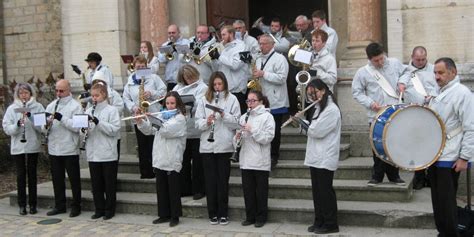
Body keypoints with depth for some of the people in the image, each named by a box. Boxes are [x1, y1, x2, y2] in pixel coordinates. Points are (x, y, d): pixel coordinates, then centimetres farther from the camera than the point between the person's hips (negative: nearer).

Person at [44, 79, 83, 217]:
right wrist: (46, 125, -12)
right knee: (57, 179, 13)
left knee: (74, 179, 4)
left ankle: (76, 206, 14)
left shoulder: (75, 106, -6)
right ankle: (59, 206, 24)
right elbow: (44, 129, 10)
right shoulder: (51, 106, 11)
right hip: (54, 149, 5)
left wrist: (61, 118, -24)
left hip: (70, 150, -5)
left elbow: (77, 127, -18)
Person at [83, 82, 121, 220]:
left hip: (108, 154, -4)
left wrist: (98, 122, -23)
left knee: (109, 183, 4)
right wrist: (84, 130, -10)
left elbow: (115, 129, -14)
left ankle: (109, 210, 15)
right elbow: (85, 132, 13)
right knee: (96, 184, 10)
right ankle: (99, 209, 21)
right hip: (93, 154, 4)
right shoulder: (88, 111, 11)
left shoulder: (112, 110, -3)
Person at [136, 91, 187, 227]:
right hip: (159, 160, 7)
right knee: (161, 188, 11)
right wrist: (140, 121, -3)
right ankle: (164, 214, 20)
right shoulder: (163, 116, 15)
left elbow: (166, 131, -20)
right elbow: (148, 130, 14)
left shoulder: (180, 118, -6)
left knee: (173, 189, 1)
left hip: (172, 161, -7)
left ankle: (175, 216, 9)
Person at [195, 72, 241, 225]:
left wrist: (224, 115, -17)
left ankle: (223, 213, 14)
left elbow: (237, 123, -3)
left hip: (225, 145, -2)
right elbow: (197, 123, 4)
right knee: (210, 179, 6)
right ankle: (212, 213, 15)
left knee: (223, 179, 4)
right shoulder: (204, 100, 8)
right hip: (207, 145, 2)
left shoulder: (232, 99, 2)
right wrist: (206, 122, -15)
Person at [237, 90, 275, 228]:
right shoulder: (244, 117, 12)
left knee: (261, 190, 4)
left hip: (261, 161, -5)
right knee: (248, 189, 9)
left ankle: (261, 218, 14)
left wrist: (252, 130, -20)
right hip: (246, 161, 5)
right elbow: (240, 137, 19)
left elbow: (267, 138, -13)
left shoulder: (267, 117, -4)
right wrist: (238, 136, -3)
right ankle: (250, 217, 20)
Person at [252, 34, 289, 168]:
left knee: (274, 131, 1)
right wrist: (255, 75, 7)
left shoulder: (279, 59, -6)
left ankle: (274, 157, 11)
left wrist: (263, 73, -17)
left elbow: (281, 78, -17)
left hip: (275, 102, -6)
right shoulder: (259, 60, 19)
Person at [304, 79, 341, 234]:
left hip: (325, 159, -9)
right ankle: (319, 222, 21)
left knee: (325, 191, -2)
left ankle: (331, 224, 7)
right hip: (315, 157, 9)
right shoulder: (319, 108, 17)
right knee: (317, 191, 12)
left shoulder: (332, 109, -14)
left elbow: (317, 131, -20)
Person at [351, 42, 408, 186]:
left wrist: (401, 82, -1)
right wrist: (370, 103, -14)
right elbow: (357, 93, -1)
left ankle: (394, 175, 23)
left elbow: (405, 72, 20)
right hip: (376, 116, -2)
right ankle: (377, 176, 17)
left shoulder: (394, 63, 2)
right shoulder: (362, 73, -5)